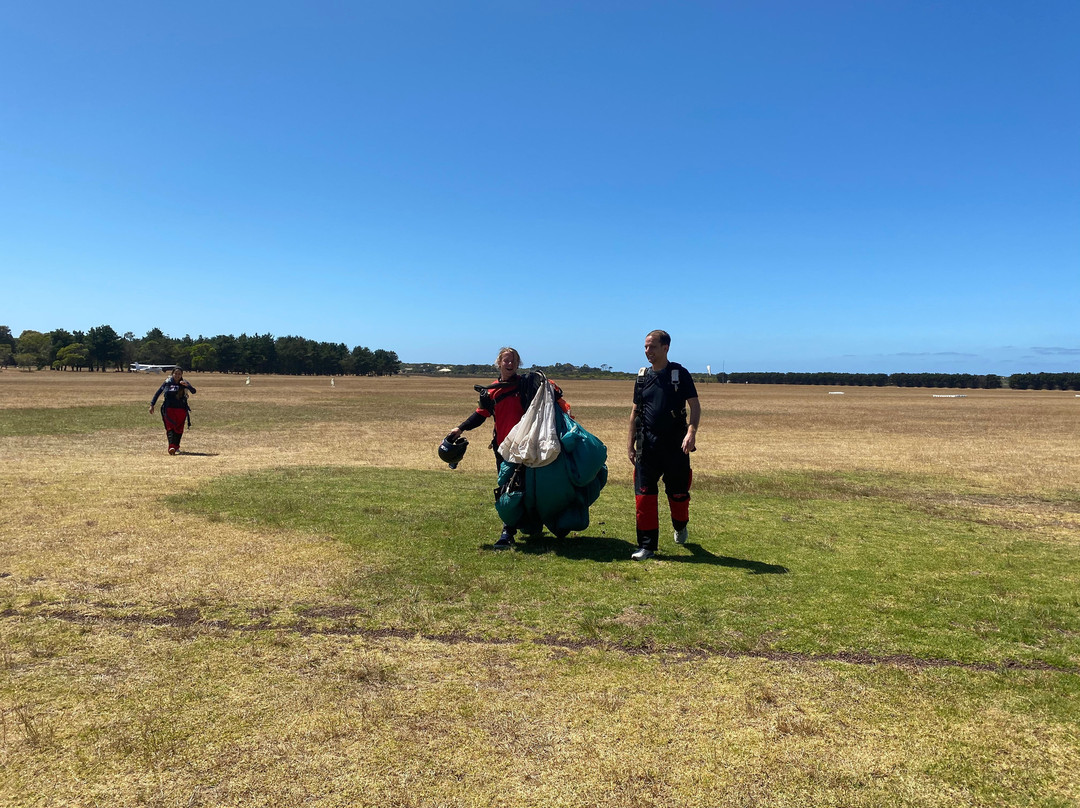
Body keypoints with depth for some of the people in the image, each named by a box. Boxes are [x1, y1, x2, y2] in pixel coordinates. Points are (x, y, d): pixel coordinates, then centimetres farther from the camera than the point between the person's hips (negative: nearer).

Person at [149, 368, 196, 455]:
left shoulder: (184, 384, 3)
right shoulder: (167, 382, 4)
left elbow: (193, 392, -13)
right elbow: (158, 392, 8)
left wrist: (187, 385, -32)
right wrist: (152, 405, 3)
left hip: (181, 409, 1)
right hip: (169, 409, -1)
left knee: (179, 429, 5)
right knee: (170, 427, -13)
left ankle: (176, 446, 22)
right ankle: (172, 447, -25)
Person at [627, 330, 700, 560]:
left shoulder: (679, 373, -2)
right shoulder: (642, 376, 9)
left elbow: (695, 405, -7)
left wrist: (691, 432, -23)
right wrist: (630, 443, 10)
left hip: (675, 444, -3)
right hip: (647, 444, 3)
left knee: (678, 492, 9)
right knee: (644, 494, -3)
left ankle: (680, 527, 39)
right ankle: (647, 545, 4)